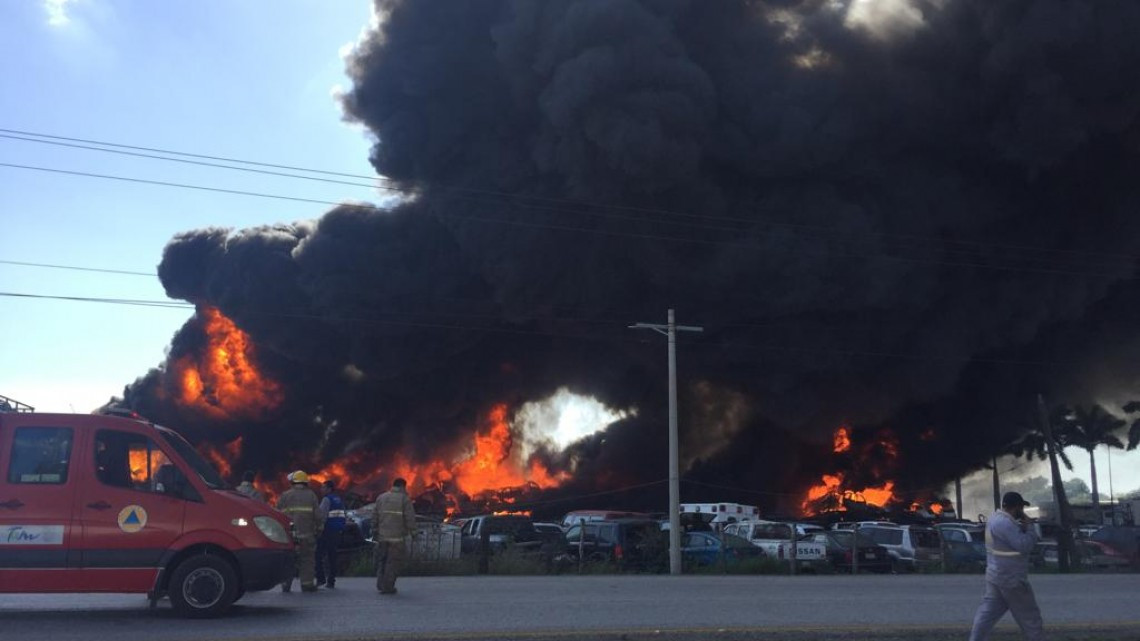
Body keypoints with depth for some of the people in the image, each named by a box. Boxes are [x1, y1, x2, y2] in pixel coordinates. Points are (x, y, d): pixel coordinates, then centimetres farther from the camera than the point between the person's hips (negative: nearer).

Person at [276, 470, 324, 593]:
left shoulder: (285, 496, 7)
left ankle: (286, 584, 8)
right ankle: (307, 584, 1)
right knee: (307, 559, 4)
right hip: (306, 534, -1)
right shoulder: (311, 495, 5)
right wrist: (318, 530, 10)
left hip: (288, 533, 1)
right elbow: (317, 515, 2)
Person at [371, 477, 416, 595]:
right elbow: (410, 518, -10)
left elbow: (374, 517, 11)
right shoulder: (404, 499, -4)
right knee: (393, 562, 2)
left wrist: (375, 532, 15)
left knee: (381, 561, 15)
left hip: (382, 536, 5)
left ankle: (380, 585, 15)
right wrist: (412, 531, -1)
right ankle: (388, 587, 1)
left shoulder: (381, 498, 11)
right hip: (397, 537, -5)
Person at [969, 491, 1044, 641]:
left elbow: (1015, 540, 18)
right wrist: (1028, 528, -10)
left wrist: (1023, 528, 0)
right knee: (1029, 616, 6)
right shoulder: (1005, 524, -23)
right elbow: (1024, 545, -25)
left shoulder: (997, 519, 11)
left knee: (988, 612, 9)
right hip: (1010, 579, -10)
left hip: (996, 576, 10)